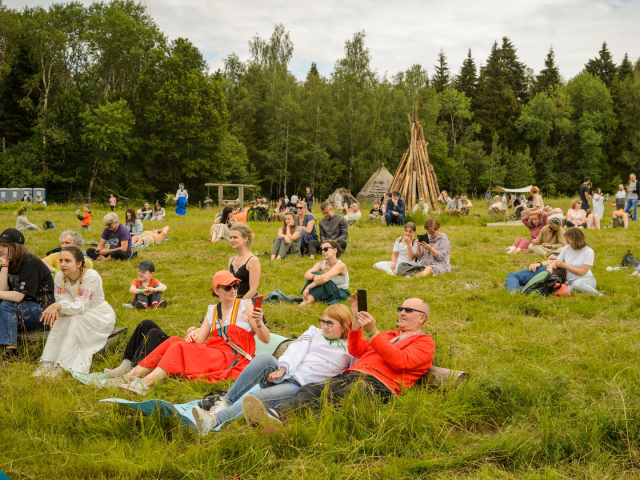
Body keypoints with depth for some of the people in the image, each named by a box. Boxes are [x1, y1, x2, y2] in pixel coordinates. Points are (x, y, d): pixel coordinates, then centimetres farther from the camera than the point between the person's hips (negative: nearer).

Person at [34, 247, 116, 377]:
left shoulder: (91, 276, -26)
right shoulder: (60, 276, -10)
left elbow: (80, 306, -31)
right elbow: (61, 302, -12)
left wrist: (59, 306, -46)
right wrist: (55, 309, -37)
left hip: (100, 316, -5)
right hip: (78, 315, 5)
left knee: (76, 320, -32)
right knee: (60, 321, -25)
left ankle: (62, 366, -33)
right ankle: (47, 362, -25)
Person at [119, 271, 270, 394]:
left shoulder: (245, 306, 4)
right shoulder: (212, 310, 19)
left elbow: (266, 339, -3)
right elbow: (199, 340, 10)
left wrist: (259, 323, -23)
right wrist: (193, 333, -13)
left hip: (232, 358, -6)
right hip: (212, 354, 6)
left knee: (182, 347, -24)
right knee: (174, 341, -12)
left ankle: (145, 383, -38)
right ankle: (130, 376, -18)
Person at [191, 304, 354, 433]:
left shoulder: (349, 350, 14)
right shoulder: (314, 332, 23)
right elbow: (296, 350, 6)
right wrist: (282, 369, -12)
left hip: (300, 387, -4)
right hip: (283, 376, 4)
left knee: (260, 396, -32)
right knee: (264, 358, -30)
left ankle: (214, 420, -48)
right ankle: (225, 402, -33)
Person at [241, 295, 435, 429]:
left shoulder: (425, 342, 15)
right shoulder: (390, 334, 39)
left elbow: (400, 361, -6)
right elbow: (356, 351, 28)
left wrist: (373, 333, -10)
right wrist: (357, 319, 16)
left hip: (377, 385, -7)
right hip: (352, 375, 7)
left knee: (334, 396, -37)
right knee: (311, 390, -25)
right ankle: (272, 415, -52)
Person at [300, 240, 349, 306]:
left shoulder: (340, 265, -21)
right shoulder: (321, 264, -5)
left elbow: (325, 277, -36)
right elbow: (306, 275, -21)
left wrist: (308, 288, -44)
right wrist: (314, 276, -46)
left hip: (341, 294, -5)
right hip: (326, 291, 5)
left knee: (323, 280, -33)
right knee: (314, 274, -21)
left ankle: (309, 300, -41)